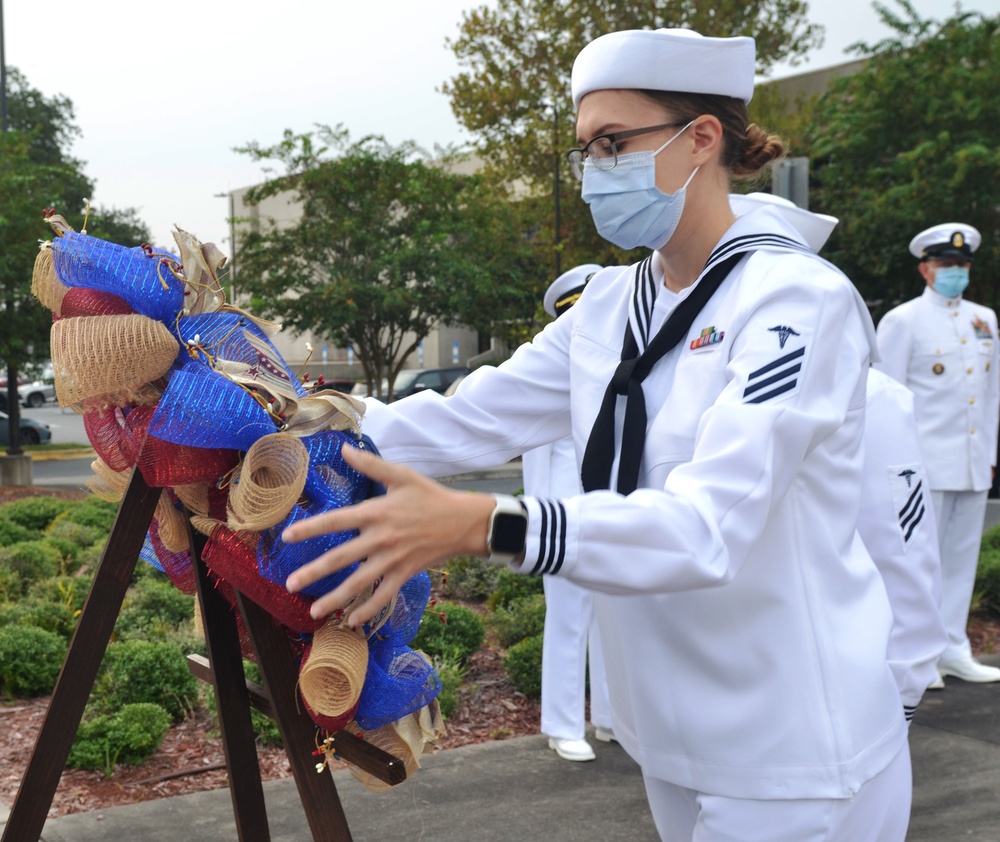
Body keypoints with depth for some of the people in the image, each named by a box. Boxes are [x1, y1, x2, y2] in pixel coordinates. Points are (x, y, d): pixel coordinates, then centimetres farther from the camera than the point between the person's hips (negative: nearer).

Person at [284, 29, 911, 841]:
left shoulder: (797, 299, -19)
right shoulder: (610, 307, 4)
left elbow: (709, 527, -30)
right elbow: (473, 419, -1)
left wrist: (479, 523, -41)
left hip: (791, 752, -6)